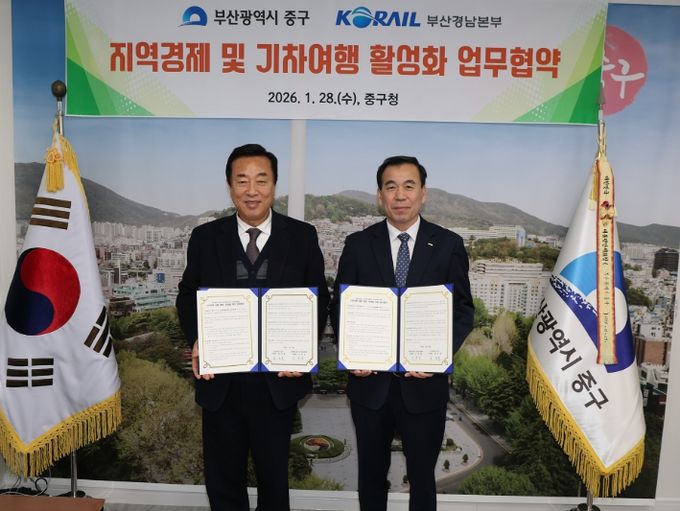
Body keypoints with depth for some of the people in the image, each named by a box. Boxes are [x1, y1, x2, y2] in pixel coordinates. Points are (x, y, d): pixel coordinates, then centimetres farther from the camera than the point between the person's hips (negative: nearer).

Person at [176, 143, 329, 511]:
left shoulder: (302, 236, -3)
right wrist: (196, 340, -10)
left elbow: (319, 299, 1)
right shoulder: (205, 238, 0)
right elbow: (188, 297, 8)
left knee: (274, 474, 20)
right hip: (221, 381, 1)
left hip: (278, 380, -1)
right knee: (222, 478, 19)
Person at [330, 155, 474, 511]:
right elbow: (339, 307, 3)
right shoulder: (358, 244, 0)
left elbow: (463, 309, 0)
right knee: (371, 474, 19)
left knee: (422, 476, 17)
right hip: (370, 383, 1)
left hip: (424, 384, -1)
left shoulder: (448, 245, -2)